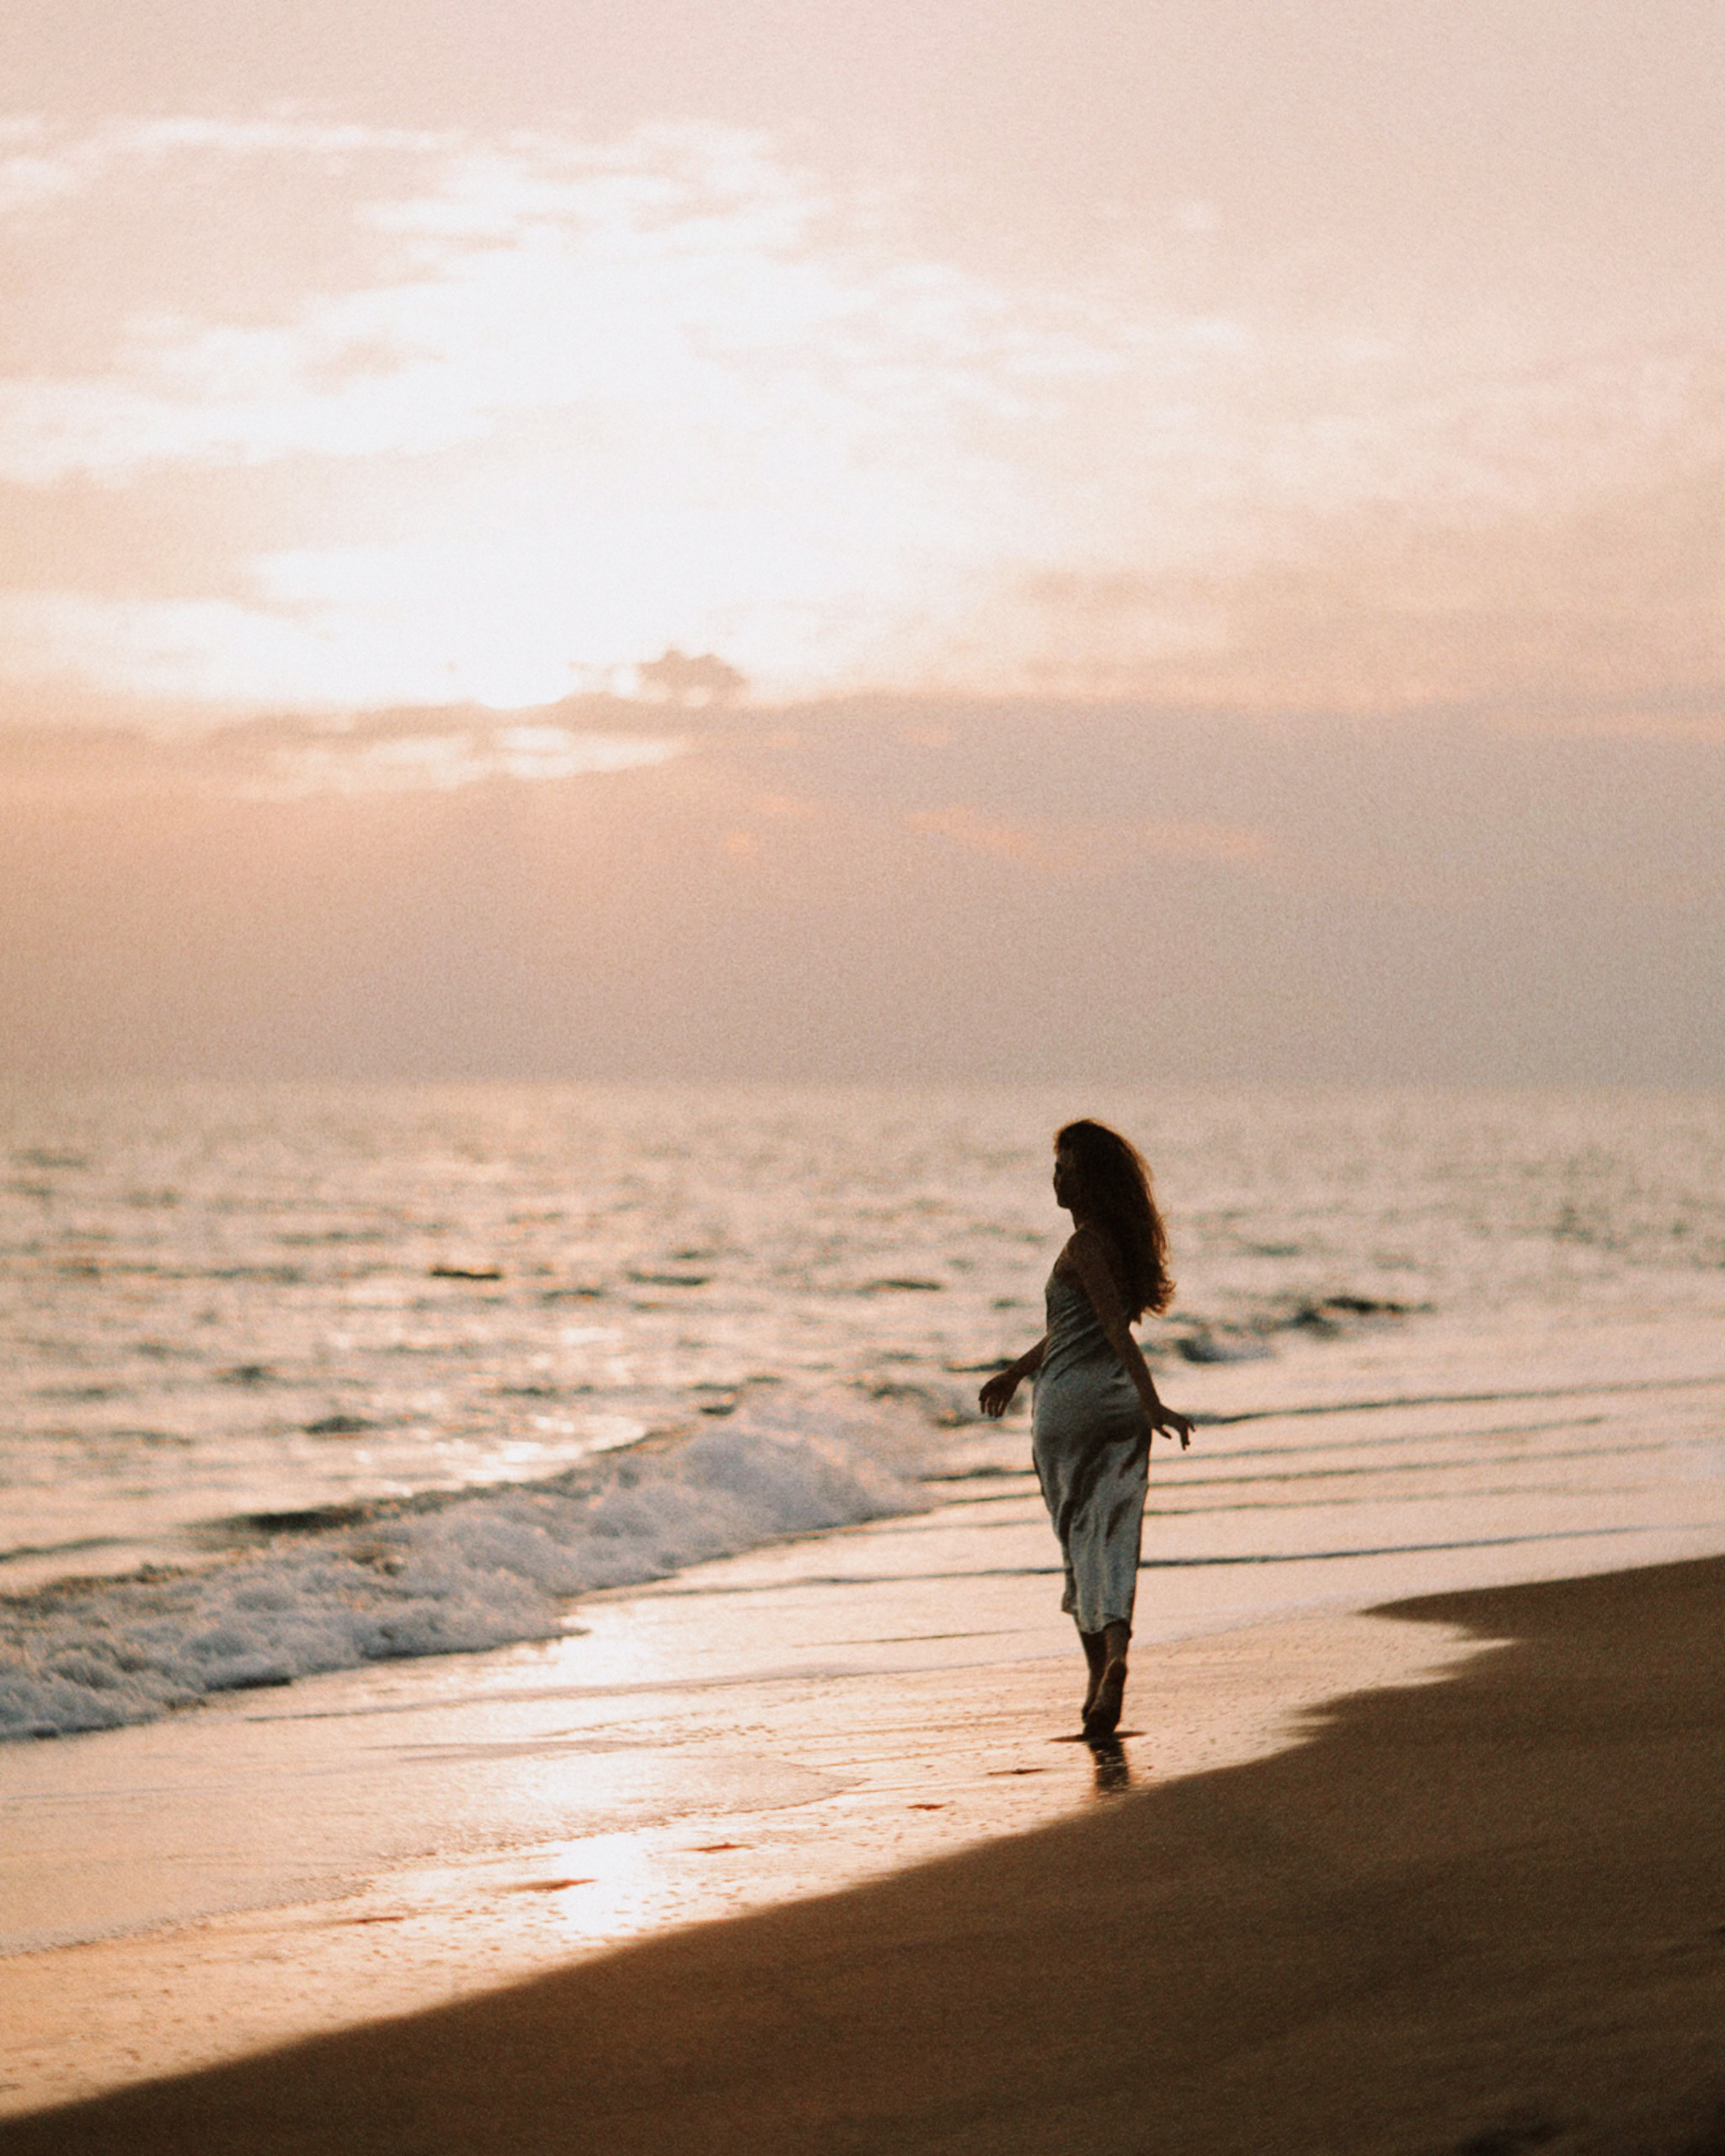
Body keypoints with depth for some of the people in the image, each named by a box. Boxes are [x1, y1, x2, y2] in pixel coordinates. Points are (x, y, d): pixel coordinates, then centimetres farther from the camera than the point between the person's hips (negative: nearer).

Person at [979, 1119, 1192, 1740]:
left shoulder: (1085, 1246, -13)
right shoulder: (1122, 1240, 14)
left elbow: (1117, 1330, -24)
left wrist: (1152, 1402, -33)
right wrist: (1016, 1373, 35)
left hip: (1069, 1401, -6)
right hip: (1119, 1402, 6)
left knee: (1078, 1535, 5)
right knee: (1113, 1535, 0)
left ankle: (1099, 1667, 6)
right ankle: (1115, 1648, -20)